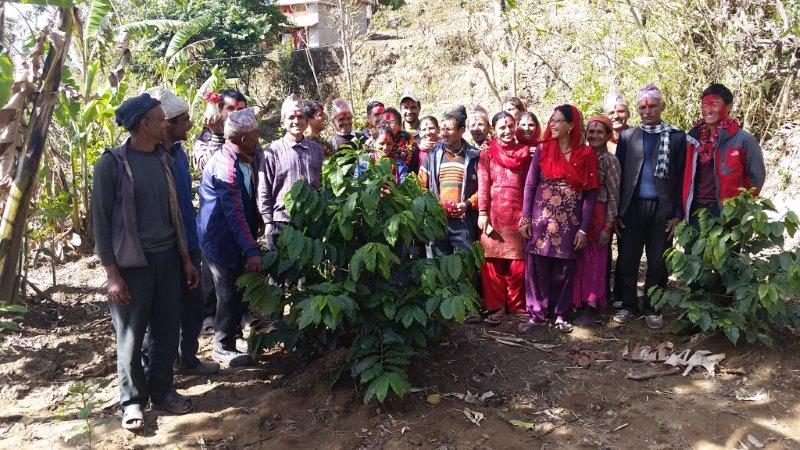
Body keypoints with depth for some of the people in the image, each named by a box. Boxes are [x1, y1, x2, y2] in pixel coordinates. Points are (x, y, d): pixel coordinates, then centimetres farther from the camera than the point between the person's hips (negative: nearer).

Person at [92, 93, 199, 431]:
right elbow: (100, 221, -8)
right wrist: (112, 274, -12)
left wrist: (186, 259, 13)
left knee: (167, 332, 10)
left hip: (167, 259, 5)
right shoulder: (112, 163, -8)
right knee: (131, 337, 6)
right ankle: (132, 400, 23)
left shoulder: (163, 159, 9)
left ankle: (161, 392, 27)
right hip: (132, 263, -5)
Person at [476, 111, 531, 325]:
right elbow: (483, 185, 1)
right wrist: (482, 213, -7)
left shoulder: (525, 153, 11)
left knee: (518, 264, 1)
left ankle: (517, 306, 14)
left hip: (518, 215, 1)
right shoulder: (487, 153, 6)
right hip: (494, 215, -1)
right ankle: (496, 306, 8)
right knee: (493, 262, -1)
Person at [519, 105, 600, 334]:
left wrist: (583, 229, -5)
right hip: (541, 219, 0)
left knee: (564, 271, 8)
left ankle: (560, 315, 21)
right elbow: (530, 185, 3)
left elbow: (590, 194, -1)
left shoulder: (586, 155, 0)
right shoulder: (542, 150, 2)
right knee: (537, 268, 2)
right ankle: (537, 314, 14)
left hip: (569, 223, 0)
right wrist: (525, 217, -4)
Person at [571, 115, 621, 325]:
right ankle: (578, 301, 19)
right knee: (578, 259, 6)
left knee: (594, 260, 2)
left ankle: (593, 306, 13)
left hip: (598, 216, -4)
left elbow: (613, 197, -6)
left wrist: (608, 227, -10)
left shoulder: (610, 161, -4)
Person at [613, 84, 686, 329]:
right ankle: (628, 305, 18)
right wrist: (617, 211, -1)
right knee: (627, 259, 3)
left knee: (657, 262, 6)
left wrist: (678, 213, -4)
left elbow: (682, 177, 2)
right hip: (632, 207, 1)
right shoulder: (627, 136, 6)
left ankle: (652, 307, 19)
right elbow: (619, 174, 5)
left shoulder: (677, 137, 3)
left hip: (662, 208, -1)